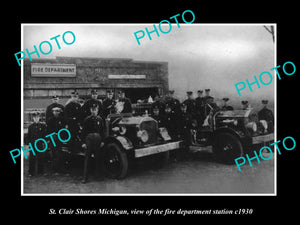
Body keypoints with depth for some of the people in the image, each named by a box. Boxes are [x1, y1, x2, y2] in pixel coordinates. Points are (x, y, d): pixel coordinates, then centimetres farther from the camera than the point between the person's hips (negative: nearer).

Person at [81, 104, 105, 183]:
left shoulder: (100, 119, 5)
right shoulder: (87, 119, -2)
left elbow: (102, 131, 8)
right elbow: (83, 131, -2)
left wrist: (102, 141, 3)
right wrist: (83, 142, -7)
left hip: (97, 139, 2)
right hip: (89, 139, -2)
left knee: (98, 157, 9)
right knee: (87, 158, -3)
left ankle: (98, 174, 23)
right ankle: (85, 177, 0)